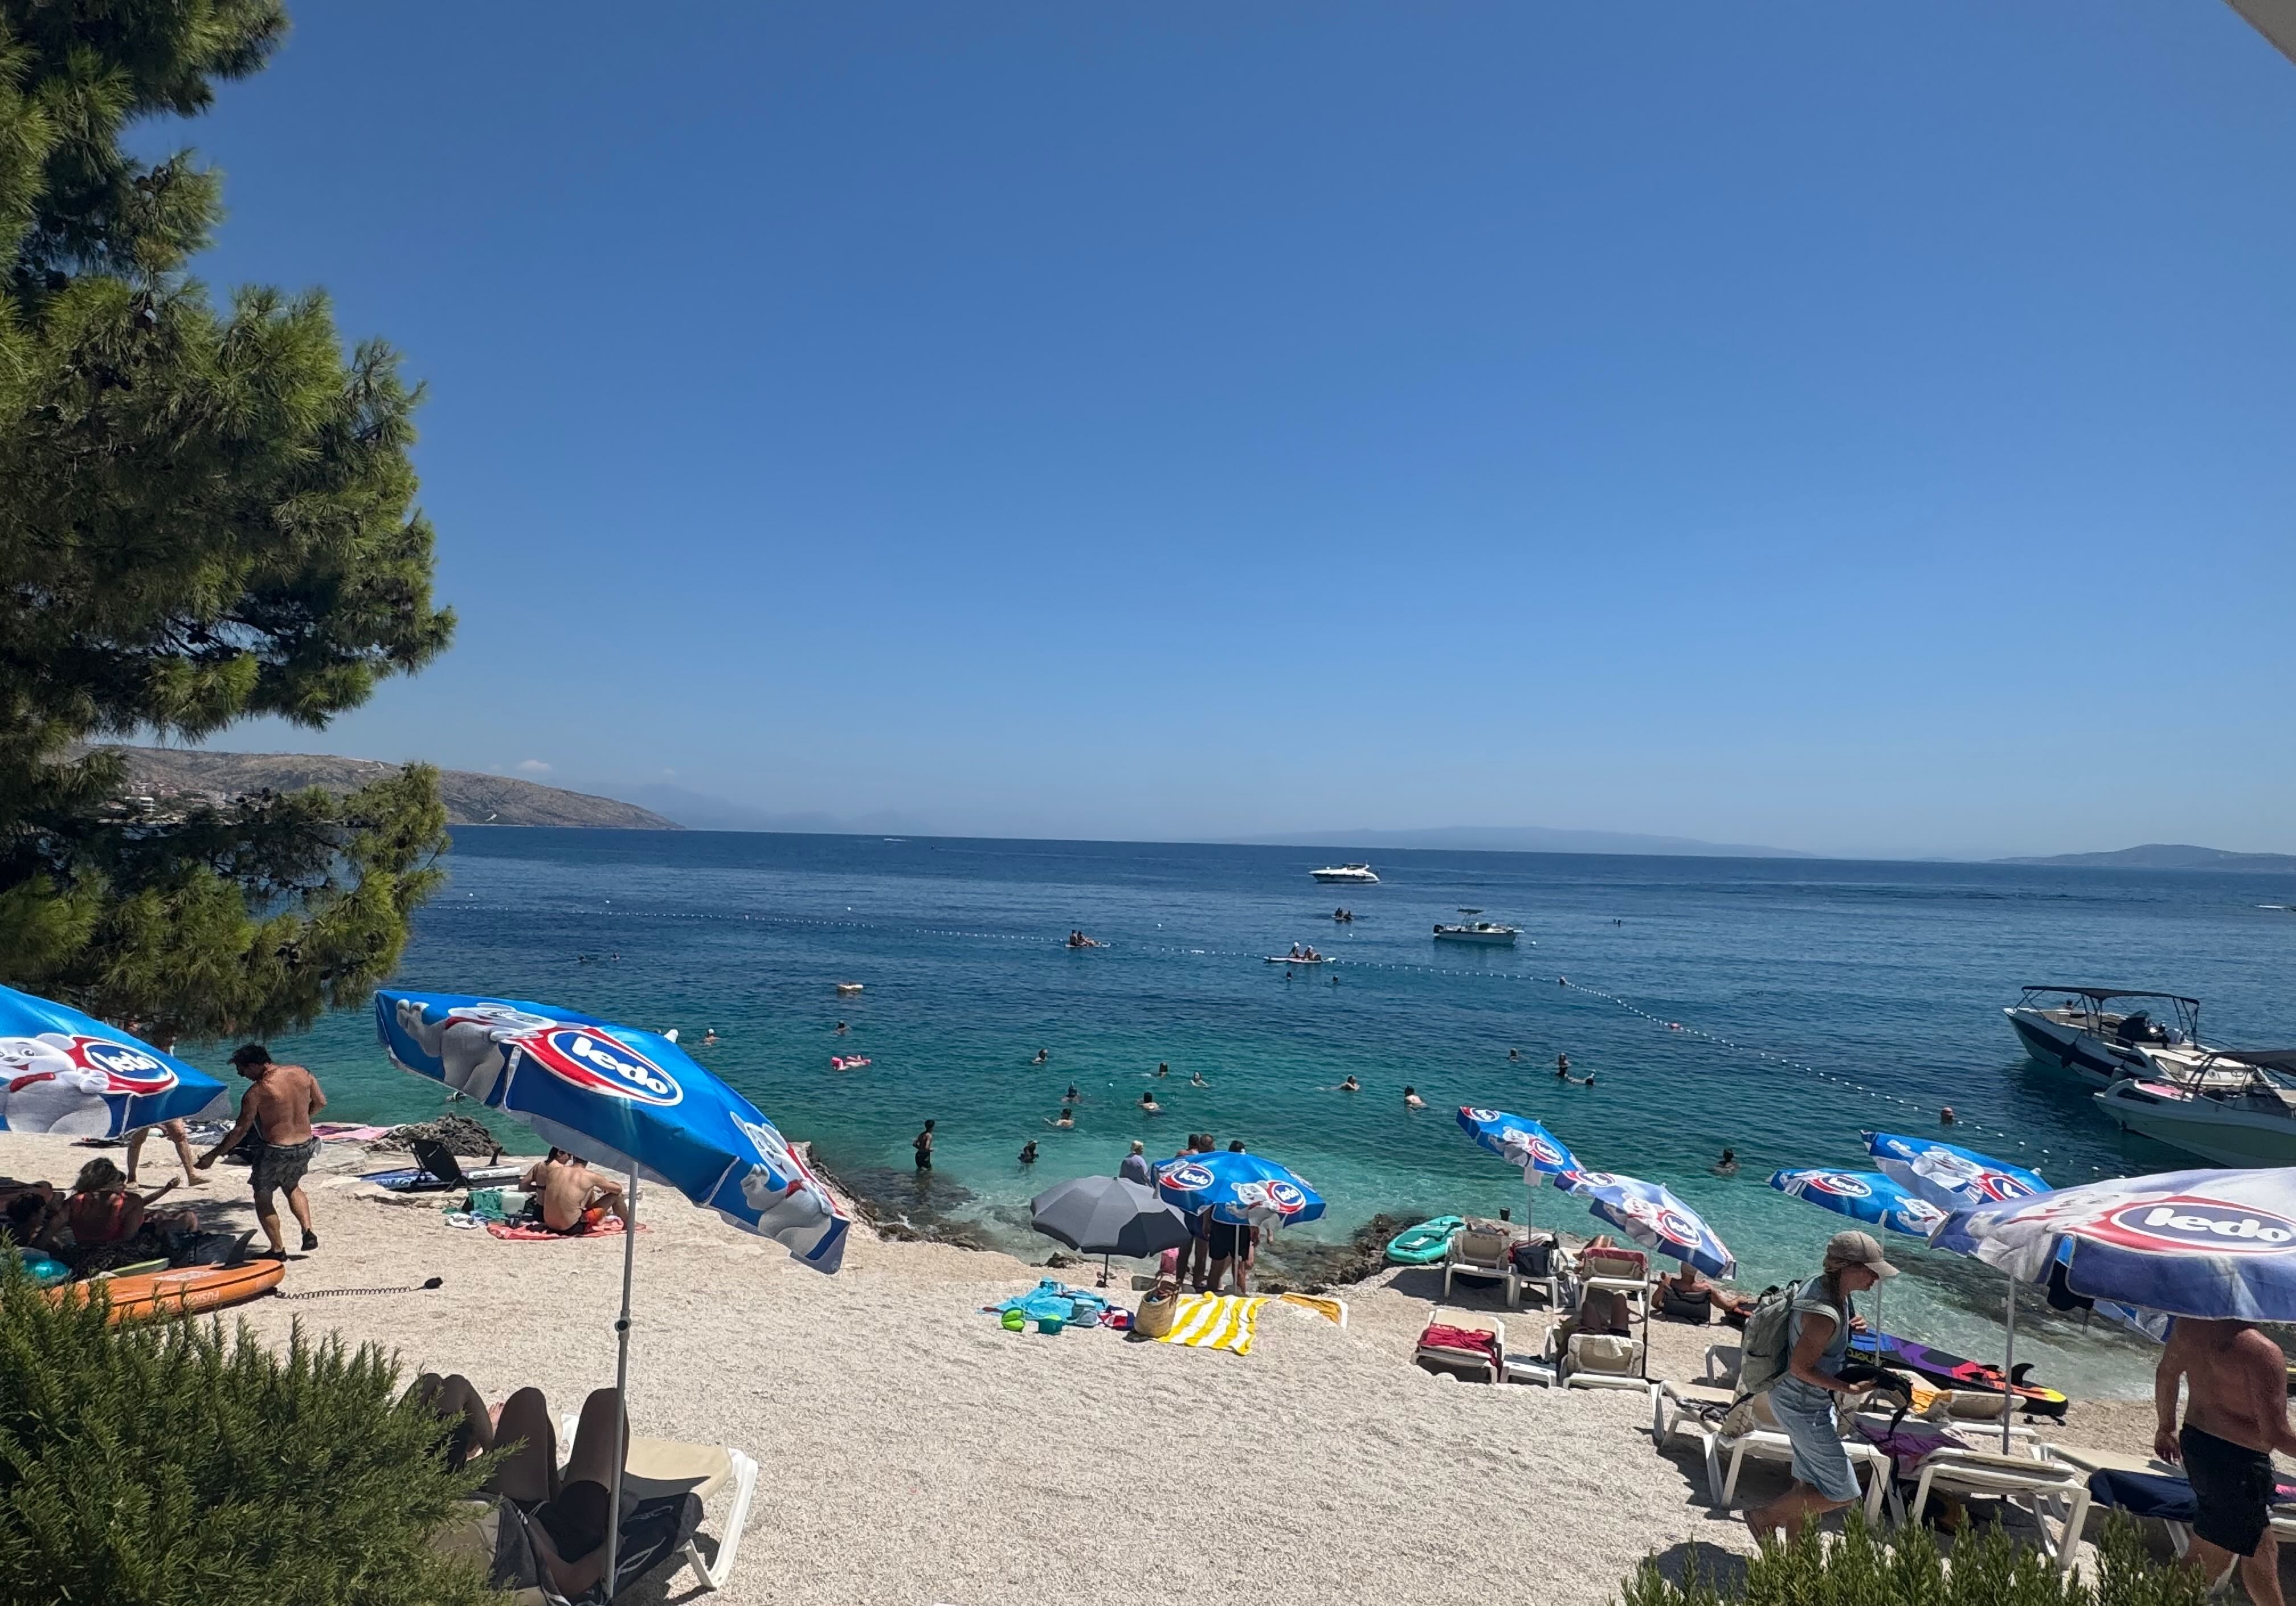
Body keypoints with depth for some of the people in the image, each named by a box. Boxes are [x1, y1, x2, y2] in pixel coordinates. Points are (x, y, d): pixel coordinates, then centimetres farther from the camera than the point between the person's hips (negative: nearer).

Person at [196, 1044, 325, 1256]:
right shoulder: (301, 1072, -1)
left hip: (275, 1152, -6)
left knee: (263, 1199, 15)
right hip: (305, 1147, 6)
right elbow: (321, 1103, 9)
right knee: (292, 1187, 30)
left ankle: (278, 1250, 16)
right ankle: (308, 1231, 14)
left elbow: (240, 1131, -11)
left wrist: (212, 1155, 0)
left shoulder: (257, 1092, -16)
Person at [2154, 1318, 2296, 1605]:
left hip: (2194, 1440, 8)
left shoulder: (2190, 1322, -3)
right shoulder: (2262, 1351, -26)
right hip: (2237, 1460, -8)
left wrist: (2167, 1427, 26)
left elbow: (2166, 1373, 12)